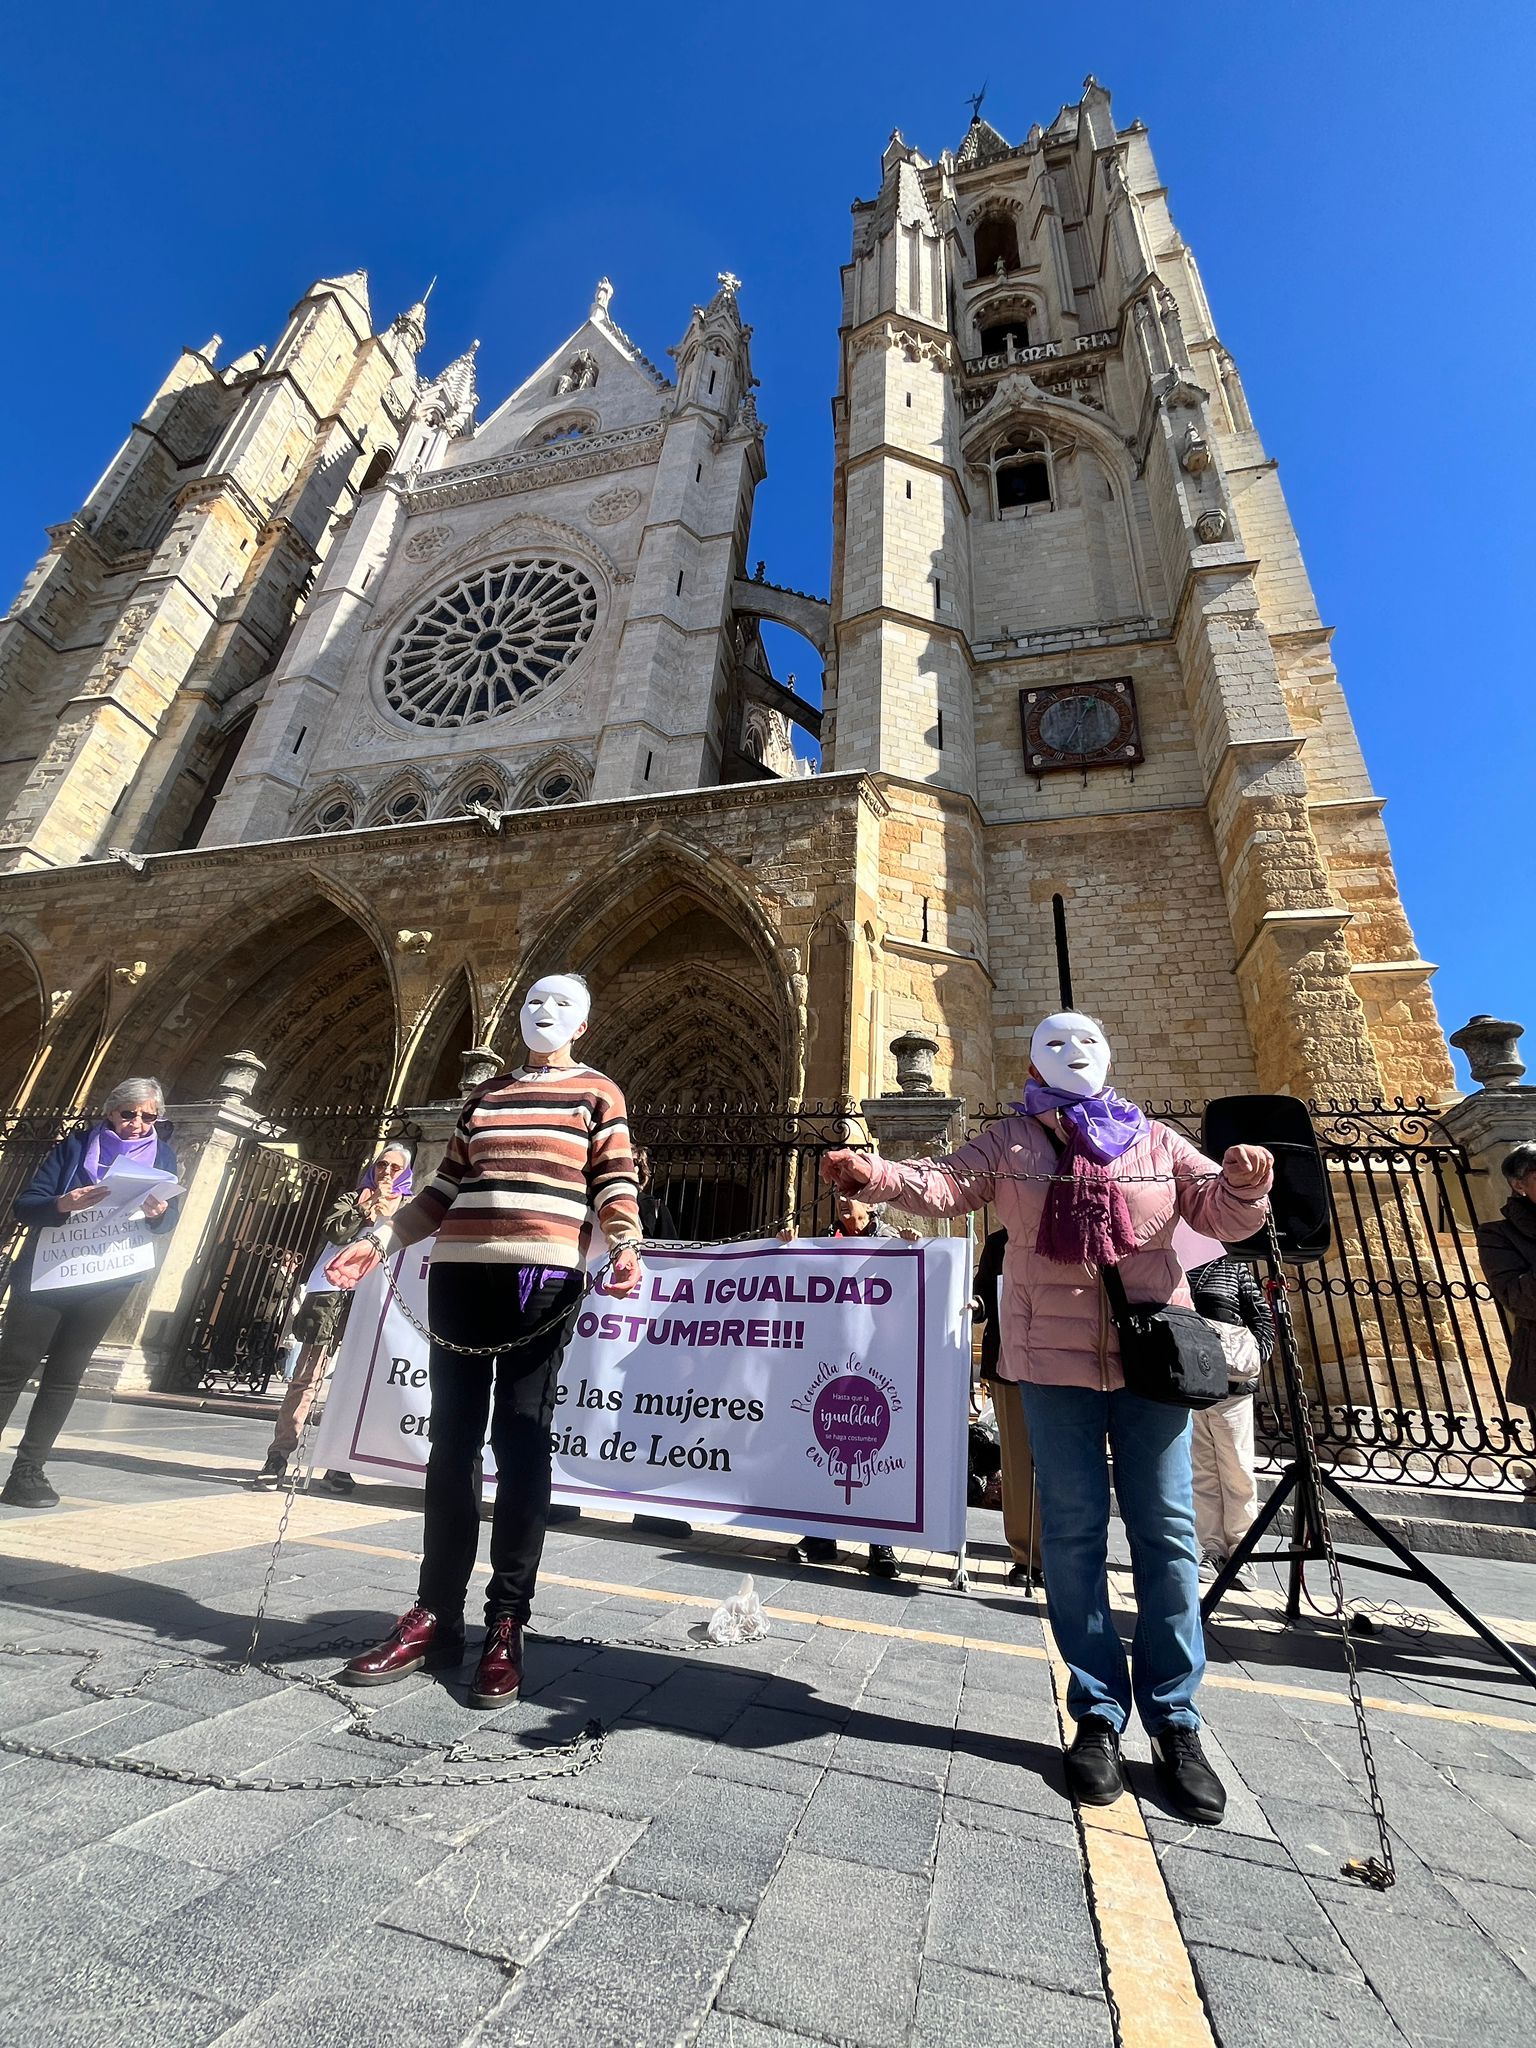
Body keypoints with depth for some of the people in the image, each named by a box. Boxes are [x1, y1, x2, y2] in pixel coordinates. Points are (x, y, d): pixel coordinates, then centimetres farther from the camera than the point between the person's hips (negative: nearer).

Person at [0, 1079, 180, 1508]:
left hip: (106, 1283, 1)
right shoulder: (76, 1145, -2)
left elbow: (168, 1218, 5)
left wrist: (159, 1212, -18)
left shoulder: (162, 1155, 3)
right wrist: (63, 1204, -26)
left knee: (65, 1376, 6)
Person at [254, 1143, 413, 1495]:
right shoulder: (354, 1197, 18)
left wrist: (387, 1216, -6)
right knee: (306, 1377, -4)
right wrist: (368, 1213, -8)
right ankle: (278, 1457, 4)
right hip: (334, 1291, 0)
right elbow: (332, 1230, 1)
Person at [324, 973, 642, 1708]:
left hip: (543, 1279, -4)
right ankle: (434, 1616, 22)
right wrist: (378, 1239, 10)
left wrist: (624, 1246, -19)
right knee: (451, 1444, 9)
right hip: (459, 1274, 5)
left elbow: (616, 1184, -2)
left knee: (520, 1447, 1)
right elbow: (443, 1191, 19)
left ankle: (506, 1626, 13)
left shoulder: (597, 1092, 6)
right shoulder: (483, 1097, 19)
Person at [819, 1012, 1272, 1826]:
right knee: (1073, 1531, 7)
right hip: (1054, 1359, -1)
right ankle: (1098, 1716, 23)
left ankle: (1174, 1722, 24)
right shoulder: (1009, 1141, 2)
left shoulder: (1156, 1141, 7)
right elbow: (944, 1184, -9)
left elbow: (1222, 1213, 3)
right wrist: (872, 1175, -28)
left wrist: (1243, 1184, -21)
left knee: (1165, 1530, 8)